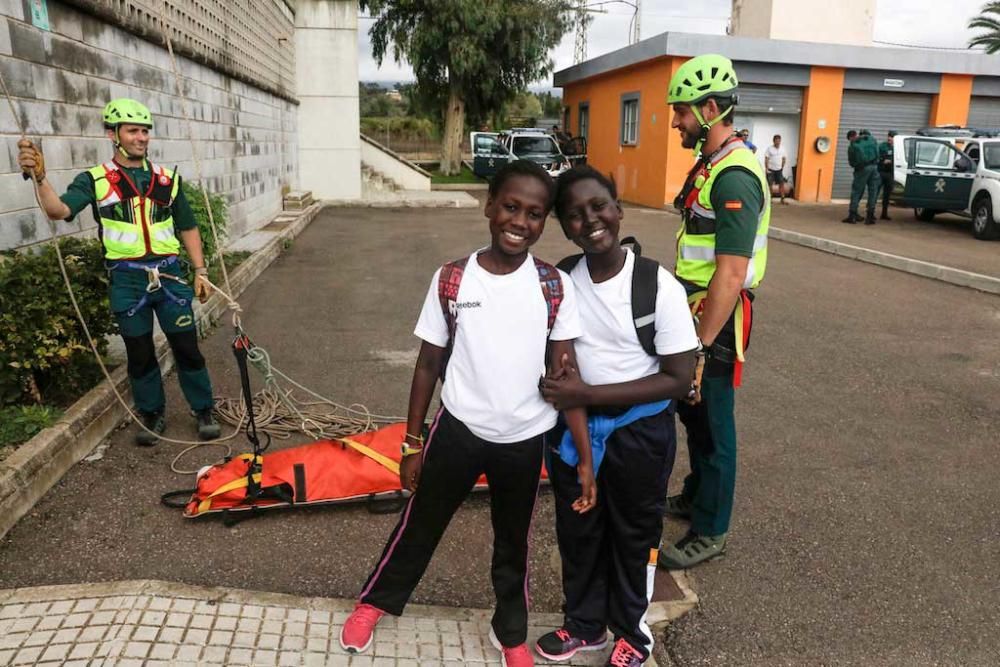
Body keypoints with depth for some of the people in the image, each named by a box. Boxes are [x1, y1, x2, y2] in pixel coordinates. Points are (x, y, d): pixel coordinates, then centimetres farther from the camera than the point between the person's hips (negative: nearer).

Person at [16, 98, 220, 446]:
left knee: (186, 346, 4)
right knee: (139, 352, 10)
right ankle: (152, 414, 26)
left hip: (169, 274, 1)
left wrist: (200, 271, 8)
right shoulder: (95, 180, 0)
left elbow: (188, 227, 13)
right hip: (126, 280, -1)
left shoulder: (167, 178, 7)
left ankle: (204, 410, 18)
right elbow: (59, 210, -16)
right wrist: (40, 177, -35)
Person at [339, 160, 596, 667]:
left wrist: (585, 455, -9)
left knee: (513, 542, 20)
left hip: (525, 440, 1)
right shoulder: (451, 280, -10)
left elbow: (566, 373, -7)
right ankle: (375, 601, 46)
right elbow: (429, 365, -2)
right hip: (459, 430, 0)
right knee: (420, 525, 19)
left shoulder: (555, 287, -10)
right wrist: (412, 442, 1)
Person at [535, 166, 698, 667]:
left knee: (634, 535, 18)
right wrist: (558, 380, -11)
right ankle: (584, 624, 45)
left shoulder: (658, 285, -20)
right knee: (576, 530, 20)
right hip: (572, 427, 4)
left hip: (638, 431, -3)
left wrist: (589, 393, -25)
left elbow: (679, 379, -19)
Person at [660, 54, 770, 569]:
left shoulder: (734, 177, -22)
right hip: (694, 308, 10)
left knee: (712, 421, 3)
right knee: (691, 410, 21)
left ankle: (710, 531, 19)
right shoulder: (710, 162, 10)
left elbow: (731, 276, -26)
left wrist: (701, 345, -24)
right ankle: (696, 495, 41)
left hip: (716, 318, -10)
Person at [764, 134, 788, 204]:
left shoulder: (782, 149, 5)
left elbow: (784, 159, 14)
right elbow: (766, 159, -9)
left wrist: (782, 167, 10)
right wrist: (766, 169, -13)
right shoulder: (769, 148, -8)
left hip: (779, 170, 4)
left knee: (782, 183, -1)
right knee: (770, 184, 2)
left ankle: (782, 199, 2)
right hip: (771, 169, -4)